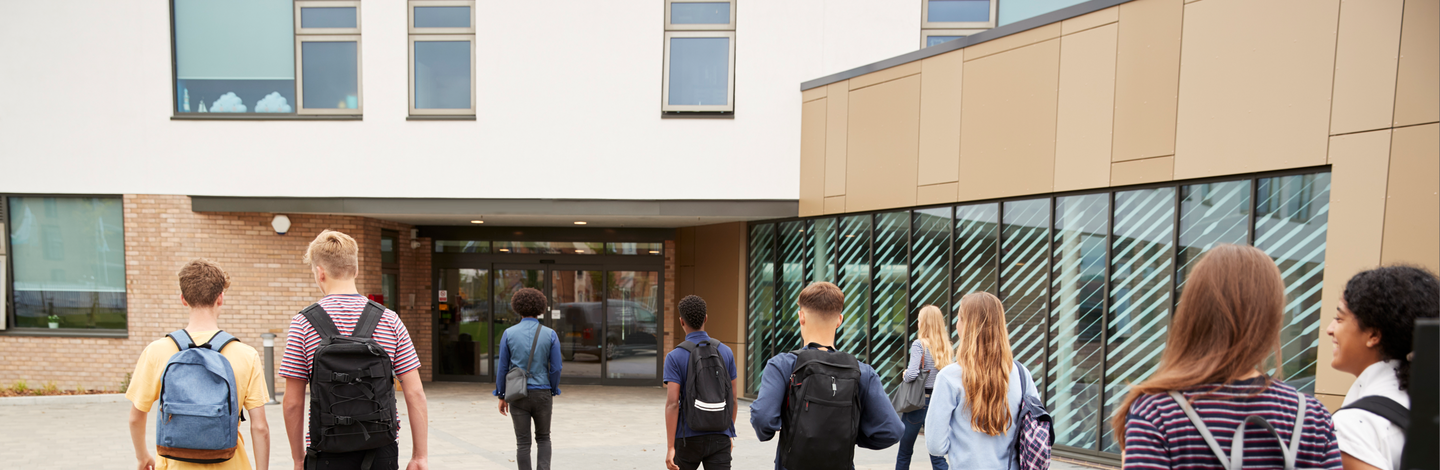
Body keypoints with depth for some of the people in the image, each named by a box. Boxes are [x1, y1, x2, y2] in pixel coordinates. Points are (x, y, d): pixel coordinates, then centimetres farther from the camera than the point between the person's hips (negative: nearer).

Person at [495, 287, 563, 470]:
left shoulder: (509, 333, -4)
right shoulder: (550, 334, -5)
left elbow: (502, 367, -1)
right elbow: (556, 368, -4)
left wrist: (501, 396, 8)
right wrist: (553, 392, 12)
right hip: (542, 394, 0)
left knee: (523, 443, 9)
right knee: (543, 438, 18)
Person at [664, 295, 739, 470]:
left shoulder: (674, 357, -9)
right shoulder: (726, 352, 2)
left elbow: (672, 403, -15)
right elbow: (732, 398, 7)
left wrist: (670, 447, -12)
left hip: (689, 439, -1)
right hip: (719, 438, 2)